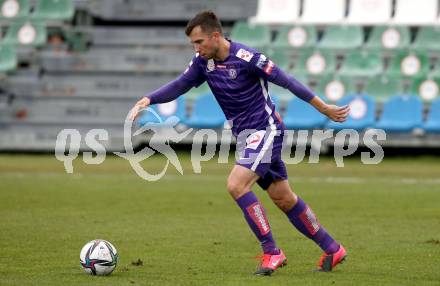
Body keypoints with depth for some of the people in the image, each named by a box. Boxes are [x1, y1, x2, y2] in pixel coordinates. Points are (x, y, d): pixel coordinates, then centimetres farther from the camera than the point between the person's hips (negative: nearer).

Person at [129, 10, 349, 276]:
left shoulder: (246, 57, -21)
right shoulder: (204, 62, 0)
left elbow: (286, 80, -16)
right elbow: (179, 86, 8)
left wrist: (324, 108, -12)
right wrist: (147, 100, -9)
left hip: (265, 129, -8)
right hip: (245, 134, 8)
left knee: (237, 184, -22)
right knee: (284, 198, 10)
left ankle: (272, 252, -14)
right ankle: (332, 249, 21)